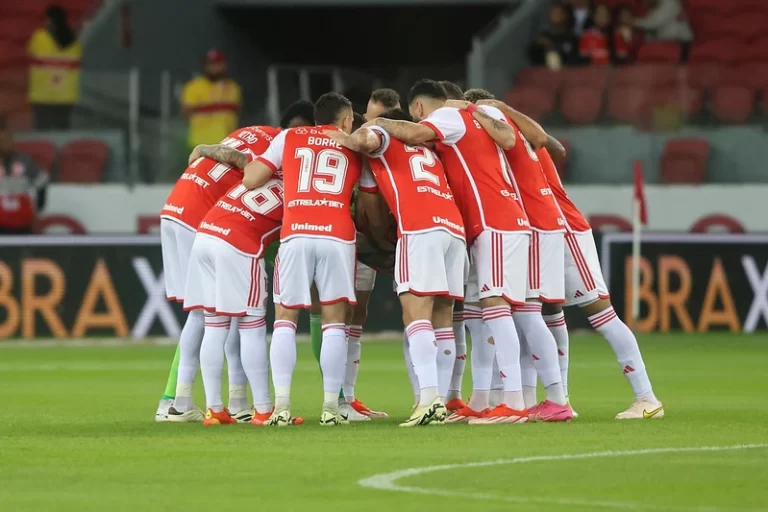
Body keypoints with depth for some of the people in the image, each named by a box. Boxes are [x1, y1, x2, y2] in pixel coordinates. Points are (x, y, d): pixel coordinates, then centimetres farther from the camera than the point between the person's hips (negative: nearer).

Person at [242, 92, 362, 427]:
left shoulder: (288, 138, 17)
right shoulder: (355, 148, 19)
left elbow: (250, 180, 12)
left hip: (295, 235, 0)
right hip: (337, 236, 0)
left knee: (285, 317, 7)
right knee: (334, 320, 7)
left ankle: (281, 405, -3)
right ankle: (331, 406, 1)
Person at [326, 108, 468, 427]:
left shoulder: (383, 141, 16)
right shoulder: (428, 151, 34)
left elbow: (366, 139, -5)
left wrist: (348, 141, 14)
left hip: (420, 228, -7)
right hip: (455, 228, 7)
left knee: (416, 315, -13)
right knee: (442, 320, 7)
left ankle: (429, 398, -27)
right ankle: (441, 403, 2)